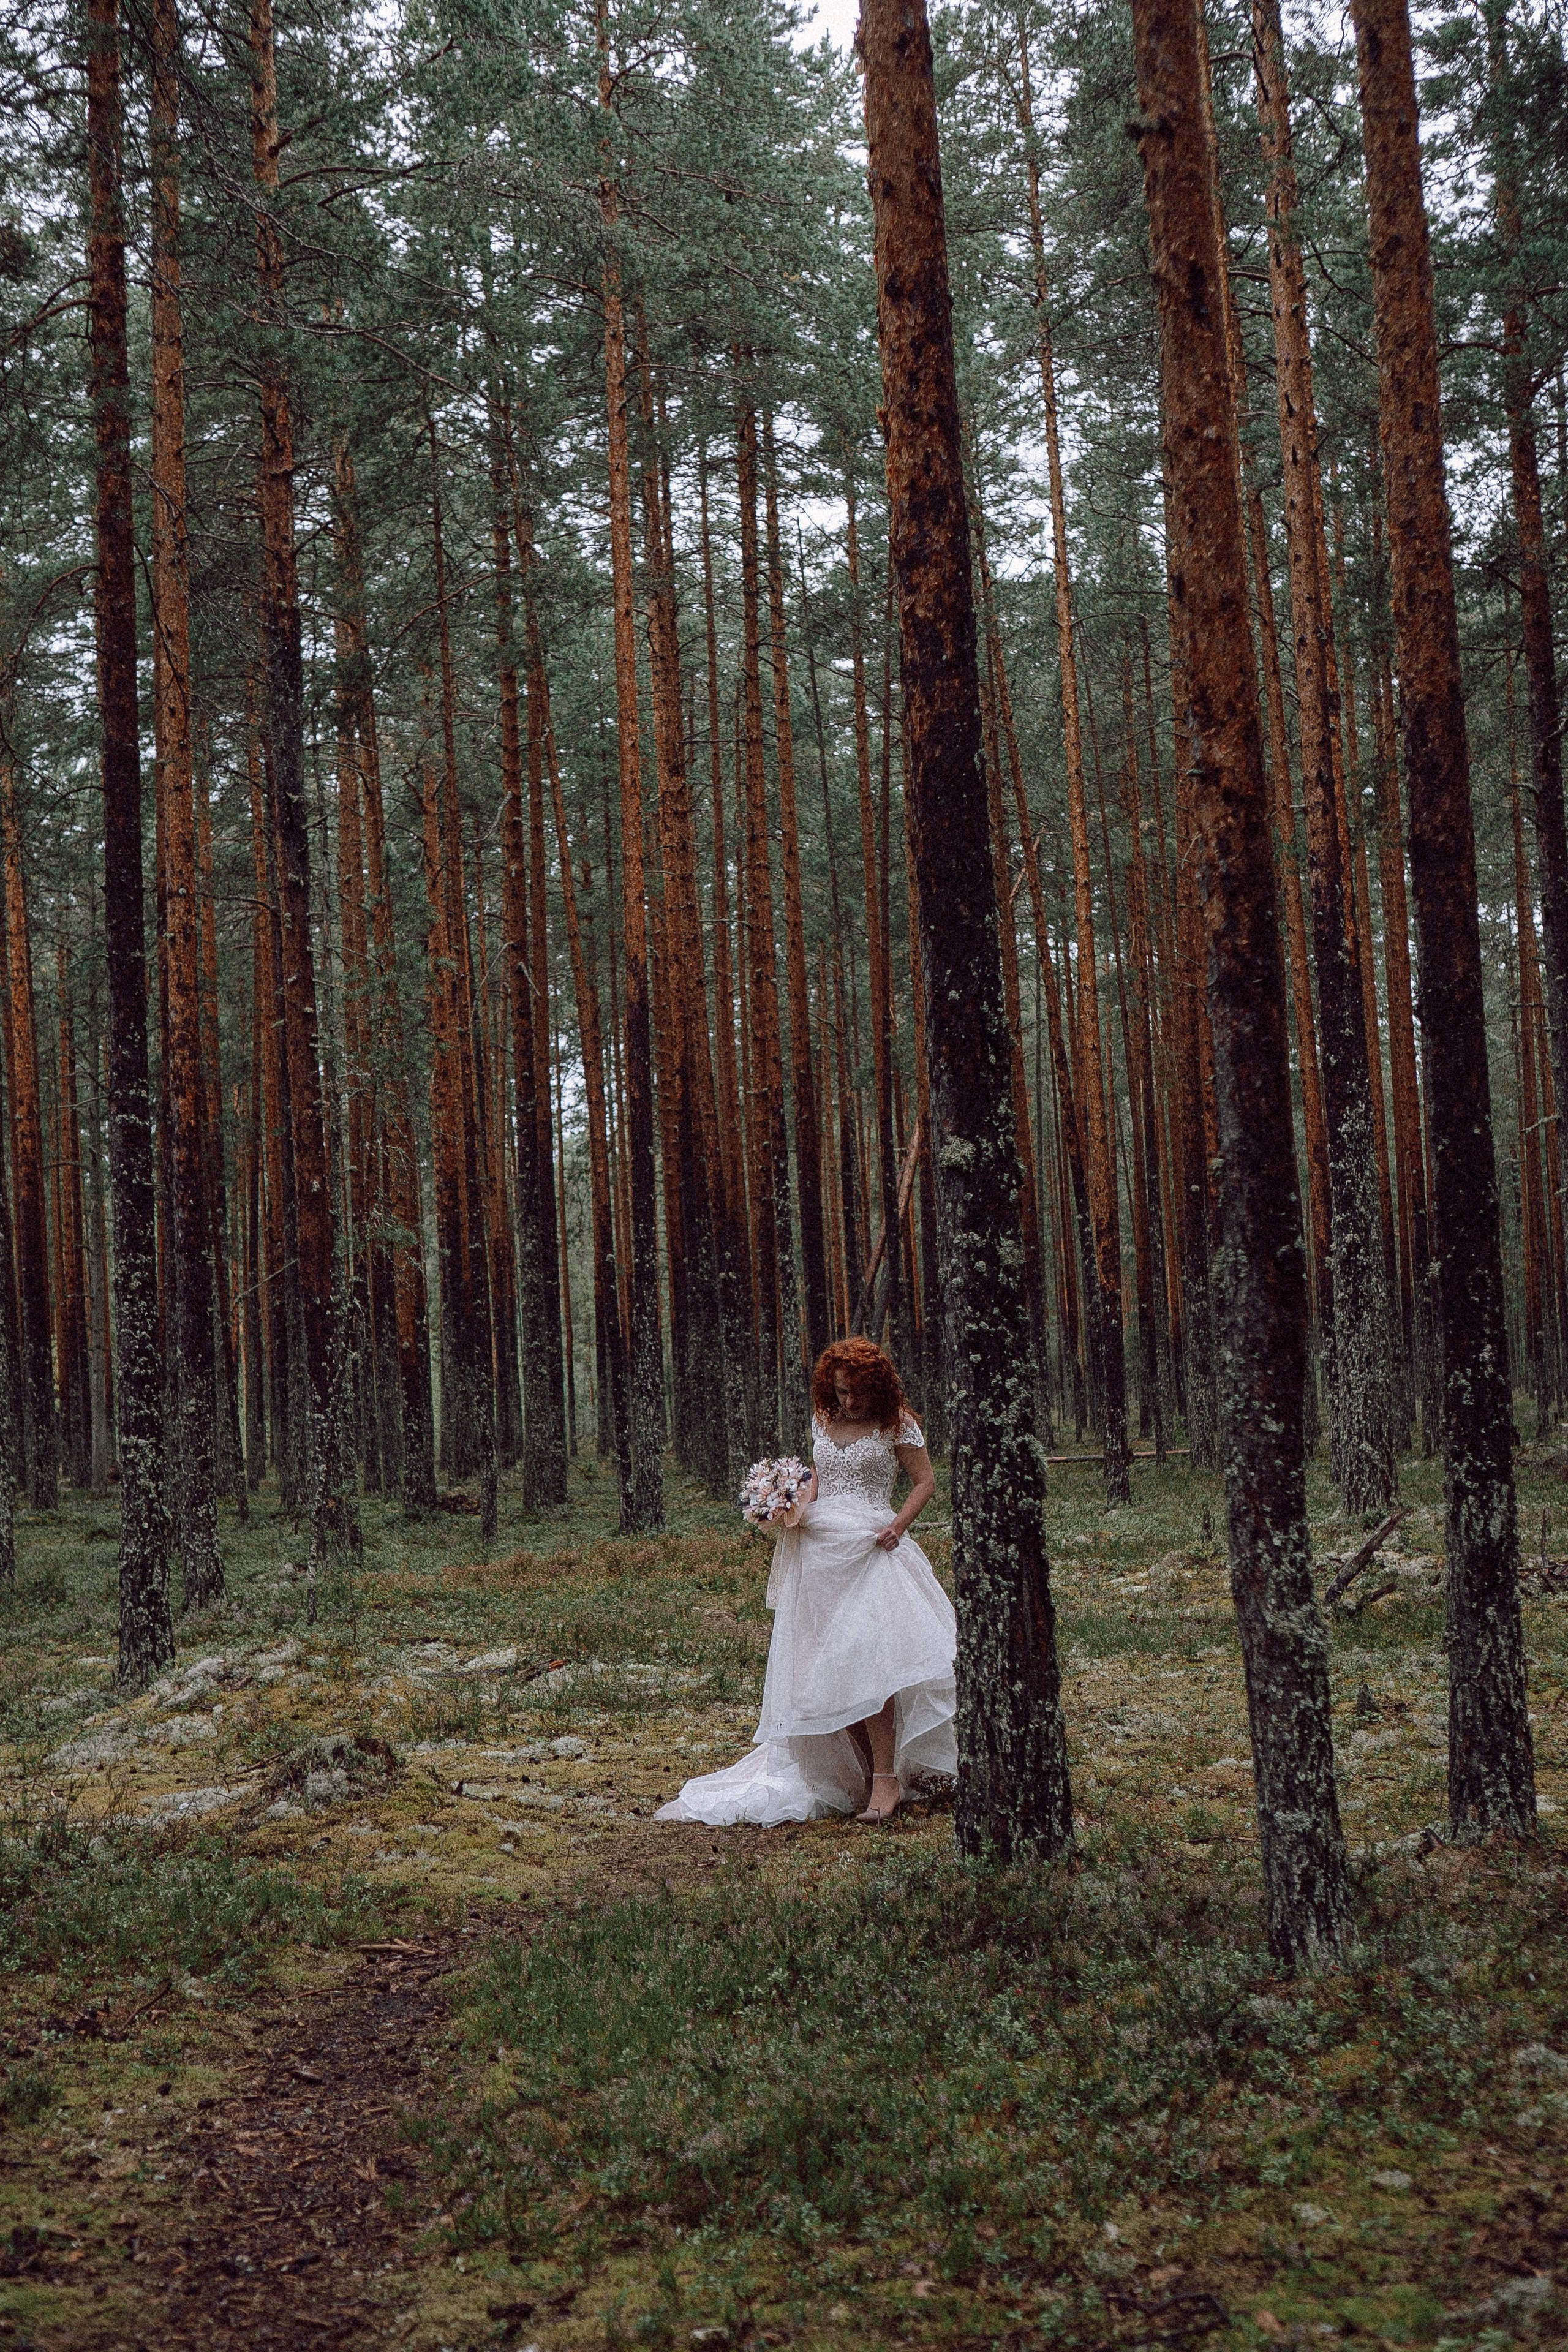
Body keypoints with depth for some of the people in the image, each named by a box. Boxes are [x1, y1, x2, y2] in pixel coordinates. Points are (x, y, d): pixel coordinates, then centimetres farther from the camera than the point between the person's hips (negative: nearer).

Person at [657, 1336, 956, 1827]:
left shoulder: (896, 1423, 0)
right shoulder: (823, 1420, 13)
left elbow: (925, 1482, 3)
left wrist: (898, 1525, -11)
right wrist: (799, 1506, 5)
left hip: (869, 1549, -5)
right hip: (818, 1549, 5)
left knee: (866, 1659, -18)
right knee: (826, 1666, 0)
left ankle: (886, 1781, -14)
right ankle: (863, 1774, 9)